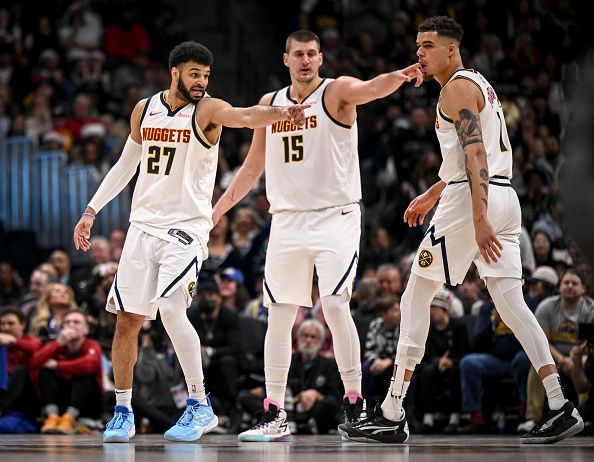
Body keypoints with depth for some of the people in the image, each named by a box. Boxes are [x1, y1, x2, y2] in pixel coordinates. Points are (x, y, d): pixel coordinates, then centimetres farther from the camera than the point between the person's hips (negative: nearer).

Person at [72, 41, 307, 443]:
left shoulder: (207, 109, -6)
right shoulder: (144, 110, 10)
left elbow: (245, 116, -28)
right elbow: (126, 165, 20)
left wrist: (280, 113, -49)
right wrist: (92, 210, 17)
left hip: (186, 226, -5)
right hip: (143, 225, 5)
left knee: (171, 308, -22)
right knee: (127, 319, 5)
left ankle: (200, 406, -11)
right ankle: (123, 413, 17)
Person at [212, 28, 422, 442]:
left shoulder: (337, 92, -4)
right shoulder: (270, 104, 11)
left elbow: (371, 89, -28)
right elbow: (253, 167, 20)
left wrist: (399, 77, -49)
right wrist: (217, 210, 19)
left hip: (335, 217, -5)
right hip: (287, 219, 5)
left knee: (335, 306, -16)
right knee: (279, 317, 4)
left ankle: (355, 404, -6)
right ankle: (275, 416, 10)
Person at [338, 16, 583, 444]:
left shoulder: (457, 87, -8)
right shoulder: (480, 84, 22)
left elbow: (475, 153, -20)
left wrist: (478, 218, -27)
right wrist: (431, 195, 34)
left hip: (472, 200, -9)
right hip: (505, 196, 9)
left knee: (416, 297, -1)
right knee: (510, 301, 5)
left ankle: (392, 415, 0)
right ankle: (560, 407, -6)